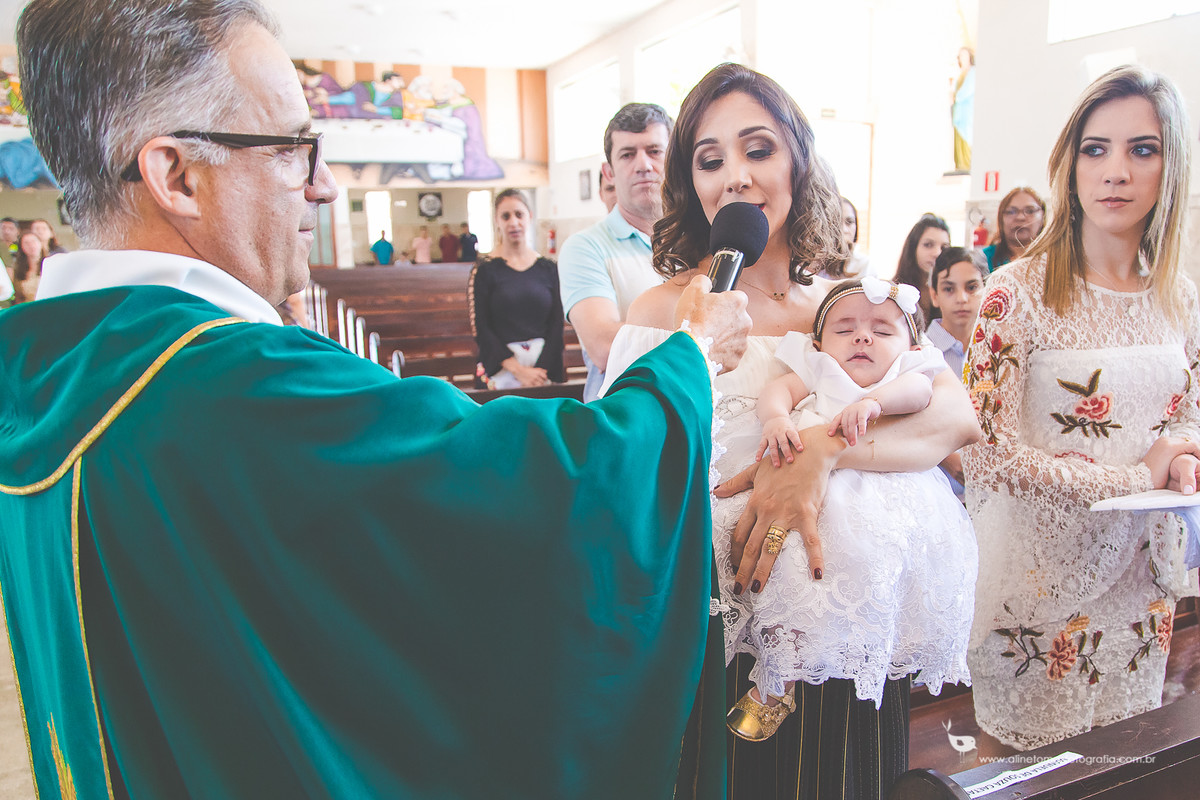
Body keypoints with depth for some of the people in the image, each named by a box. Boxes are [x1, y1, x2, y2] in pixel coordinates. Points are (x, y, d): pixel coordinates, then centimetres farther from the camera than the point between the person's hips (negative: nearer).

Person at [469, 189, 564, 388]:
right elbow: (481, 329, -5)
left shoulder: (548, 268, 6)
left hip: (545, 364, 2)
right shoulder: (485, 270, -1)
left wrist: (542, 369, -10)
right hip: (501, 368, -2)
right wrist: (518, 370, -13)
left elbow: (557, 324, 2)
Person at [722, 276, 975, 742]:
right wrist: (776, 418, -21)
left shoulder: (908, 371, 16)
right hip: (807, 487, -1)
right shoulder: (817, 371, 18)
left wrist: (873, 401, -25)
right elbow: (778, 389, 0)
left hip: (883, 497, 2)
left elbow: (917, 390, -7)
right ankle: (777, 680, -3)